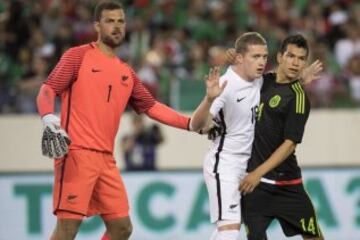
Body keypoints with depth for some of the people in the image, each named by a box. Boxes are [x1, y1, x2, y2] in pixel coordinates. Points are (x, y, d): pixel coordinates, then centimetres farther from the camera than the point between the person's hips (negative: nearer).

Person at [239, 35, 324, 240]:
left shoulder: (298, 97, -12)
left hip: (285, 182, -4)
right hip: (252, 177, 4)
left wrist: (259, 173, -26)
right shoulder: (265, 80, 5)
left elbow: (290, 144, -17)